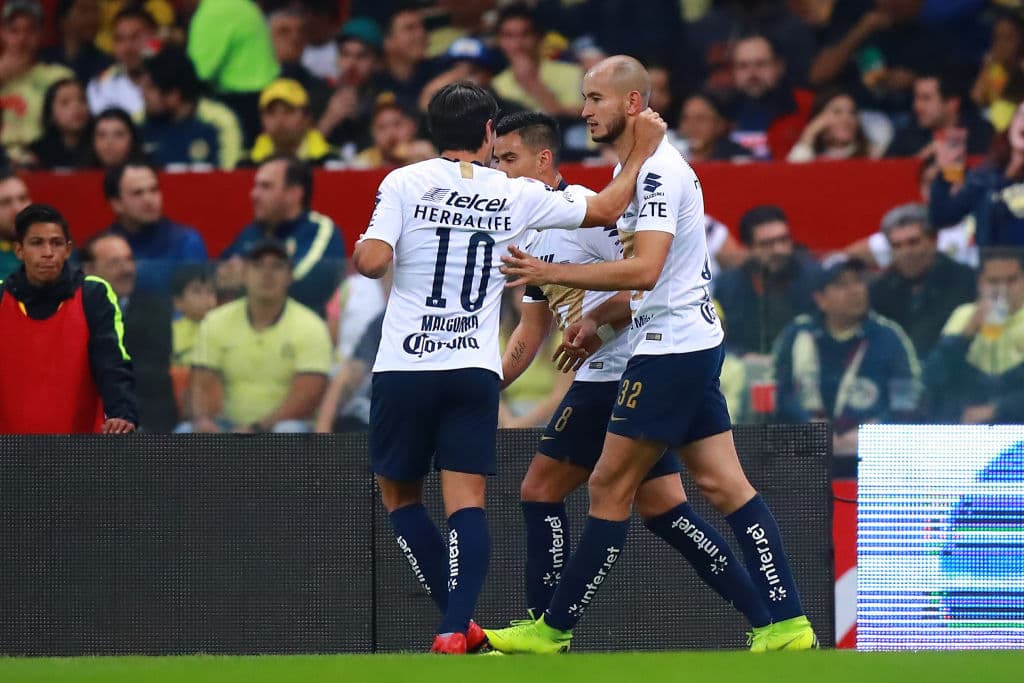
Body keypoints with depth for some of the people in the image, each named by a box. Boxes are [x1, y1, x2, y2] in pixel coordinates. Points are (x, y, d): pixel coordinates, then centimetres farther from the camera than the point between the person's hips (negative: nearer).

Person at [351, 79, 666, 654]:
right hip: (475, 370, 1)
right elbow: (607, 209, 15)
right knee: (467, 503, -1)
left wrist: (359, 248, 11)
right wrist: (642, 151, 26)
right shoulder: (516, 195, 4)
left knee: (399, 493, 14)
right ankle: (457, 630, -17)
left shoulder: (404, 183, -2)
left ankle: (459, 622, 8)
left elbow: (372, 261, -12)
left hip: (405, 367, -1)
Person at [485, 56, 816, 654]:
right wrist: (601, 322, 18)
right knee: (724, 485, 5)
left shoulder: (656, 170, -15)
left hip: (670, 351, -10)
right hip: (693, 342, 10)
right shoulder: (645, 168, 17)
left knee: (609, 488, -4)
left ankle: (553, 630, 1)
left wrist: (553, 274, -24)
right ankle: (789, 626, 1)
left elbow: (645, 269, -26)